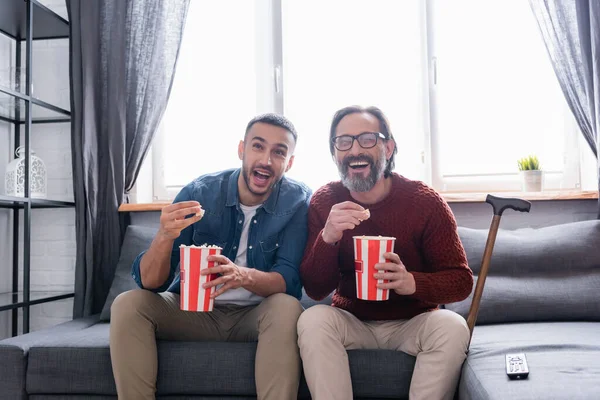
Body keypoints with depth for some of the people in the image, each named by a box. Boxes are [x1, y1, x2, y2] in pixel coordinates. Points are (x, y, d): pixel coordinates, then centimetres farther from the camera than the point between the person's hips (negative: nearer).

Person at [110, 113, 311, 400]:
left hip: (255, 315, -1)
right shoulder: (199, 192, -13)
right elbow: (149, 283, -14)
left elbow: (290, 282, -18)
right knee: (128, 304, -21)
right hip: (194, 310, 2)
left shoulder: (299, 202, -13)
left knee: (287, 307, -32)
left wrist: (244, 276, -40)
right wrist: (164, 237, -37)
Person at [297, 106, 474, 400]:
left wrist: (413, 282, -31)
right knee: (312, 320, -28)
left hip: (413, 323, 0)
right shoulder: (324, 202, -8)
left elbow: (462, 280, -9)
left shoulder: (426, 202, -12)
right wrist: (328, 237, -31)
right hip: (352, 320, 1)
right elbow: (315, 290, -11)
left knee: (452, 326, -29)